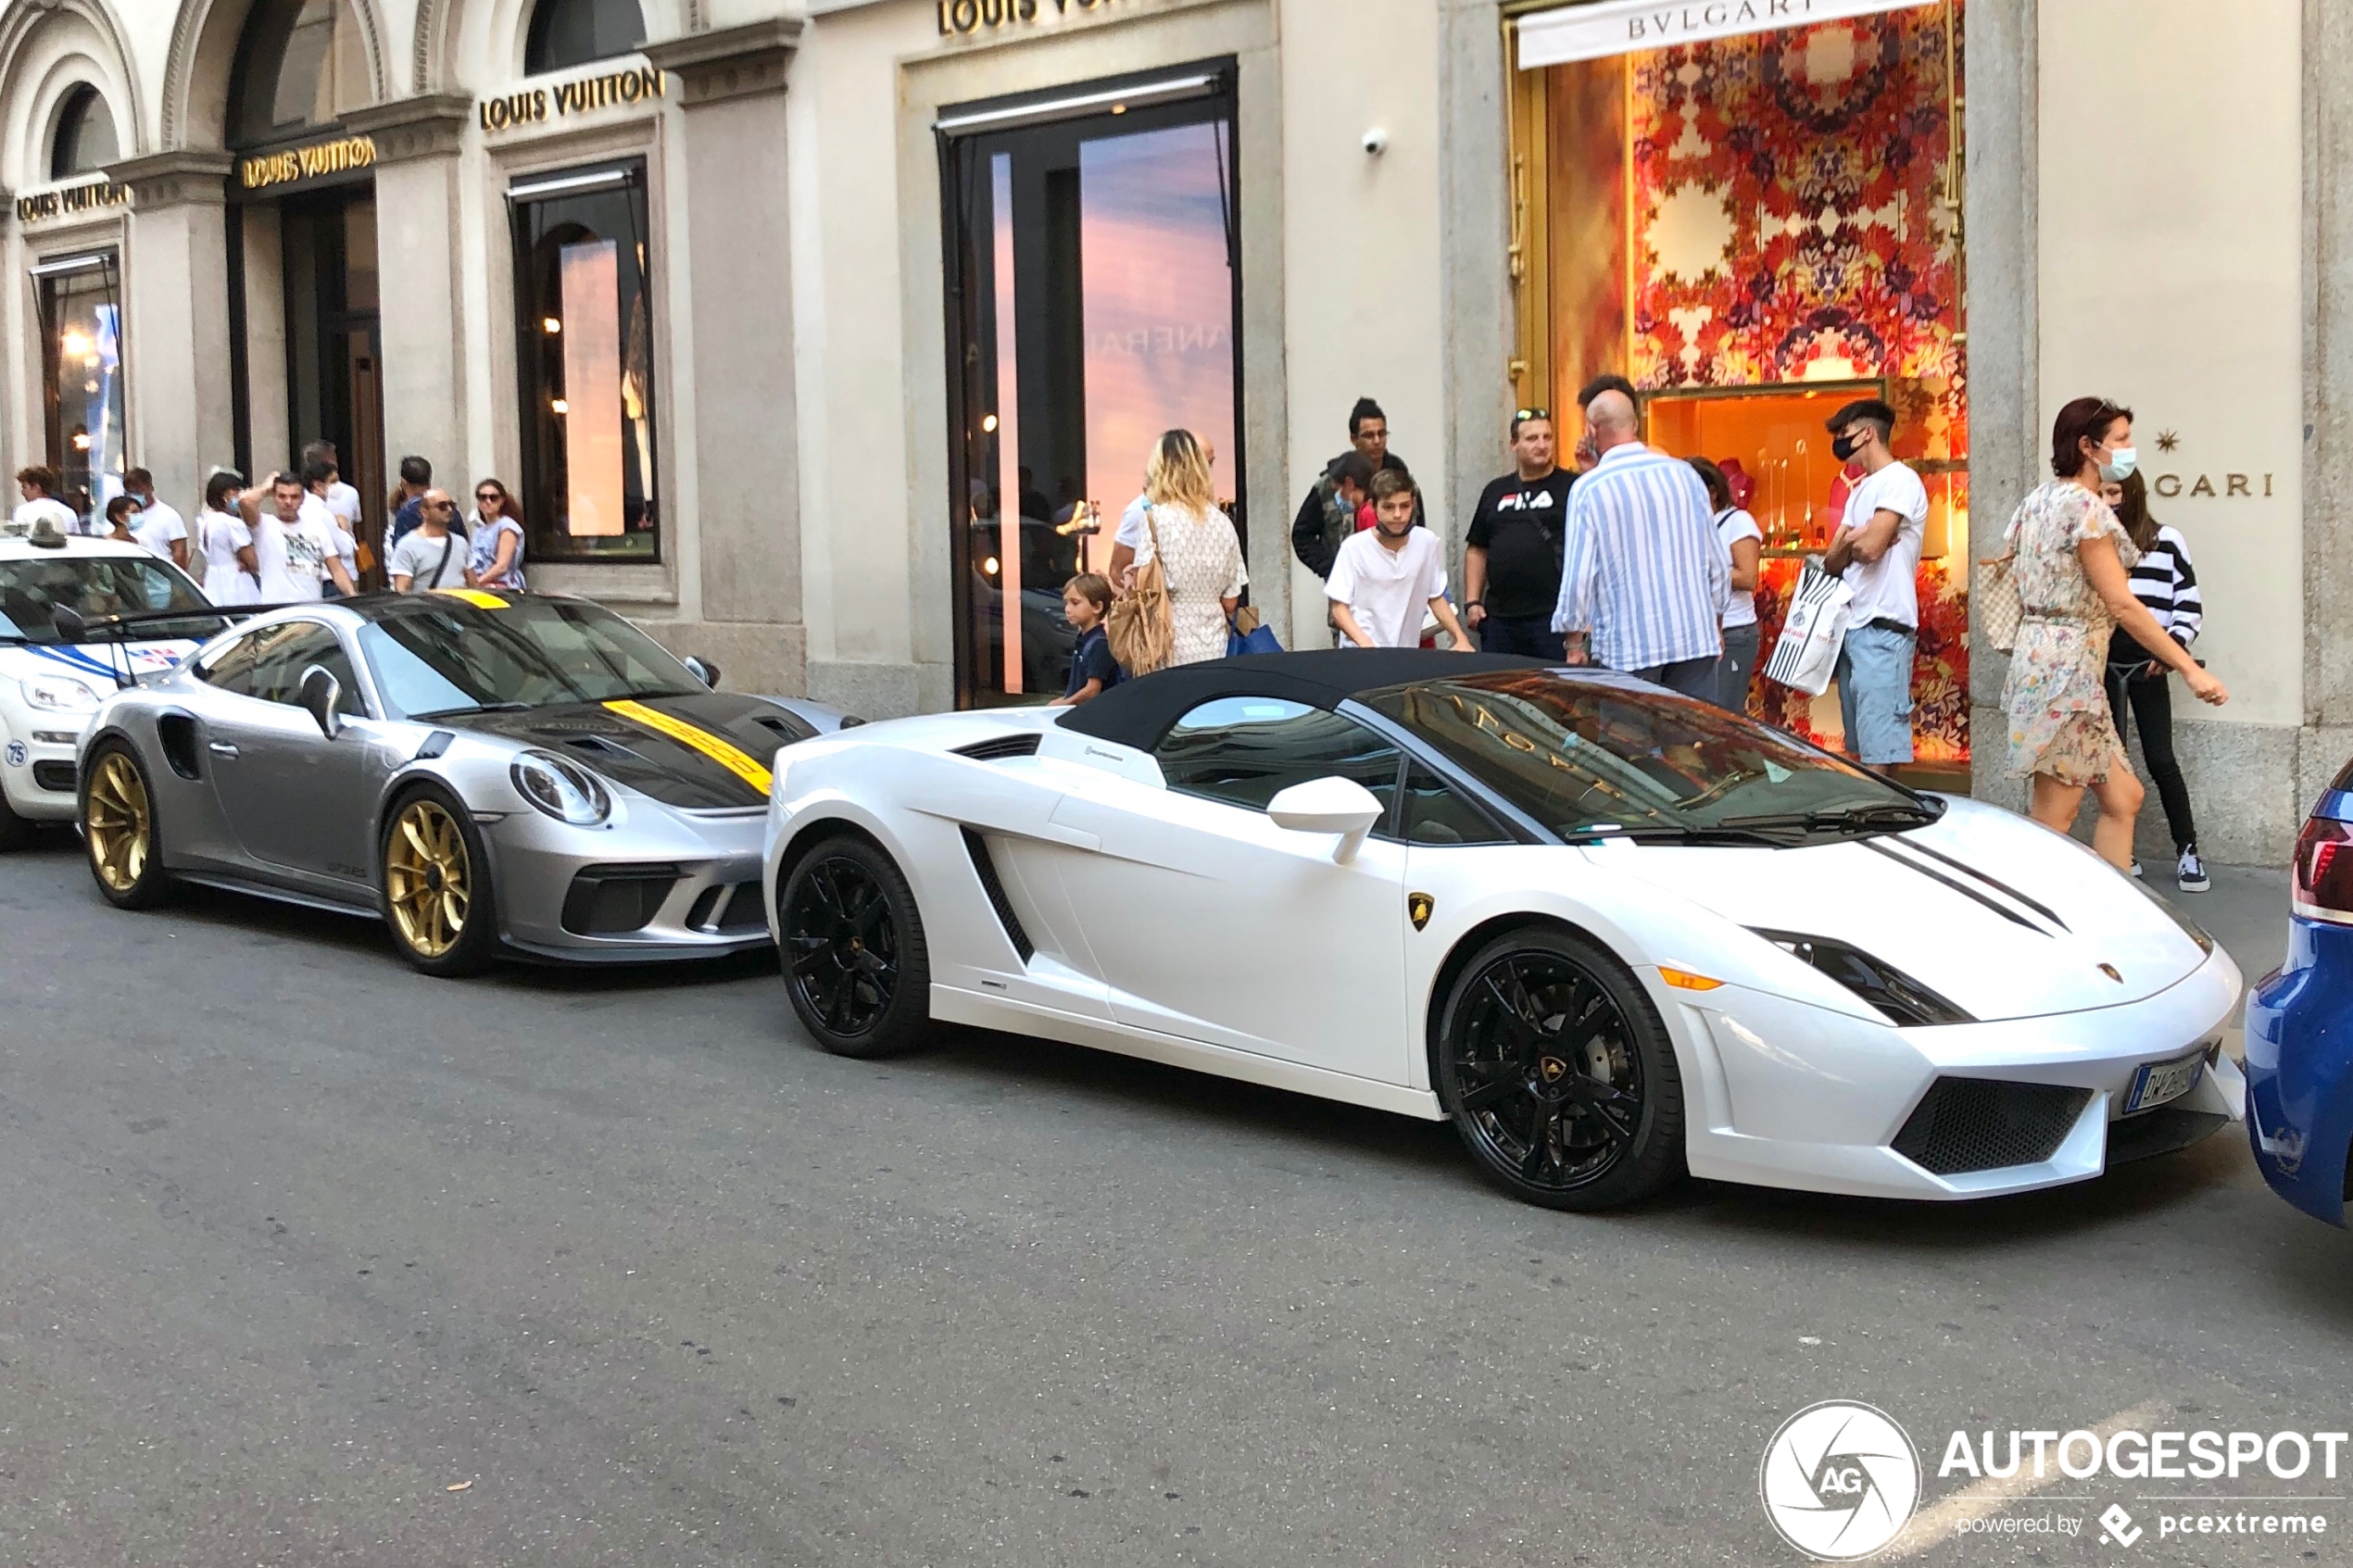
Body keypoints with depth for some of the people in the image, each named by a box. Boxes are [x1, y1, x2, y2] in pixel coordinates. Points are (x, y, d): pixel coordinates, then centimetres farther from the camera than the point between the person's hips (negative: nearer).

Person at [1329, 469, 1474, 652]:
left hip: (1409, 652, 2)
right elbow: (1339, 607, -6)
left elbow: (1436, 598, 12)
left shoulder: (1427, 542, 0)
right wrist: (1365, 644, -21)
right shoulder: (1354, 547, -9)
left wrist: (1461, 638, 1)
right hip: (1361, 654, -2)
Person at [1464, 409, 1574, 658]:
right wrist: (1472, 602, 12)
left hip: (1553, 619, -5)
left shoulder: (1572, 487, 1)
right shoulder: (1495, 492, 16)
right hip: (1499, 617, 5)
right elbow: (1477, 549, 19)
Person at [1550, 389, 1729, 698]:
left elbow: (1578, 575, -7)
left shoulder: (1588, 489, -6)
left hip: (1627, 648, -3)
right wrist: (1716, 626, 22)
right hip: (1695, 639, 3)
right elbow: (1719, 562, 10)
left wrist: (1575, 642, 5)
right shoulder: (1684, 474, 5)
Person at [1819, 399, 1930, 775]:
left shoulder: (1900, 481, -8)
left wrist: (1847, 542, 3)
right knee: (1855, 748, 9)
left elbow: (1870, 547, -19)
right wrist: (1852, 542, -6)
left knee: (1877, 752, -13)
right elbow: (1832, 563, 15)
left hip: (1882, 628, -10)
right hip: (1852, 627, 10)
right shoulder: (1860, 490, 21)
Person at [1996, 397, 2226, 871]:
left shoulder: (2039, 499, 14)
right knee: (2053, 819, -5)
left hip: (2040, 654, 10)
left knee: (2123, 798, 12)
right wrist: (2190, 670, -18)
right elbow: (2121, 604, -18)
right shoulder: (2084, 505, -14)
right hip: (2068, 666, -10)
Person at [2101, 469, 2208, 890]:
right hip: (2102, 665, 2)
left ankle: (2187, 851, 8)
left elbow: (2189, 603, 3)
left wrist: (2173, 646, -11)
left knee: (2161, 760, -2)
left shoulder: (2167, 542, 2)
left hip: (2147, 666, -2)